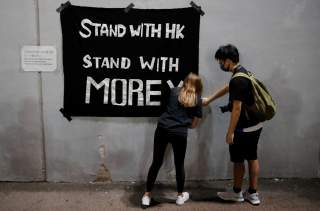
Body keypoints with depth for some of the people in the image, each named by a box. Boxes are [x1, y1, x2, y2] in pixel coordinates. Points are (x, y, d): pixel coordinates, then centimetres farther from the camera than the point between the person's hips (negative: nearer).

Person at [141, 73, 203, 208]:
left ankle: (147, 196, 19)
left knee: (156, 163, 12)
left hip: (162, 129, 2)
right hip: (180, 133, -1)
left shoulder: (174, 91, 14)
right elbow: (194, 124, 13)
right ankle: (180, 196, 34)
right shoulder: (197, 100, 10)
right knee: (179, 165, 17)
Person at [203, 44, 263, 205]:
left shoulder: (238, 80, -23)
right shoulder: (243, 73, 9)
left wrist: (230, 132, -16)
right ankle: (253, 194, 25)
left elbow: (237, 108, -23)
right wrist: (209, 99, 34)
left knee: (238, 160, 8)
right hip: (255, 124, 9)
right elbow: (227, 88, 25)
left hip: (244, 128, -9)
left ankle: (237, 193, 25)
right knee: (252, 157, 15)